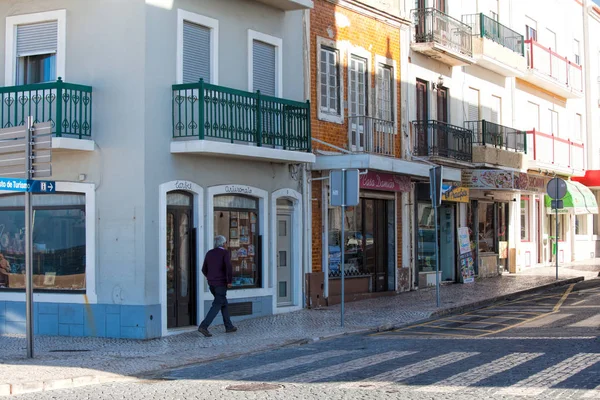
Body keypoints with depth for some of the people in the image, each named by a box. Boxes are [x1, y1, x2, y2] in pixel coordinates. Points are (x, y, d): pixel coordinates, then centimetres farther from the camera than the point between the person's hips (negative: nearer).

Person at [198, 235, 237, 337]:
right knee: (217, 306, -6)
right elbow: (229, 267, -22)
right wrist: (229, 281, -13)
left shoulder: (209, 253, 9)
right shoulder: (225, 252, -9)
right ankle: (203, 326, -17)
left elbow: (204, 270, 13)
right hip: (221, 283, -7)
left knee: (224, 303, 19)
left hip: (211, 284, 7)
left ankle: (229, 326, 24)